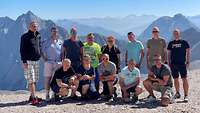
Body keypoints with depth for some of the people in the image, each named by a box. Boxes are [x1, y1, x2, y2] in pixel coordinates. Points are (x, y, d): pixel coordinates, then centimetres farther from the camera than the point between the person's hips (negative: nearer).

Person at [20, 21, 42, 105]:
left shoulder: (38, 36, 13)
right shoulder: (25, 36, -6)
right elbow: (22, 49, -9)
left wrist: (40, 55, 12)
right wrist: (24, 61, -15)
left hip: (36, 60, 7)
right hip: (28, 61, -7)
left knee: (35, 80, 9)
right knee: (31, 80, -10)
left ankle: (32, 96, 18)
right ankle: (34, 98, -11)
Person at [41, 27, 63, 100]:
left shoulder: (60, 42, 14)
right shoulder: (47, 41, 3)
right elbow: (42, 50, 4)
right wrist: (45, 58, -3)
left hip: (58, 63, 3)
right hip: (49, 62, -3)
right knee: (48, 78, -3)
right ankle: (47, 94, 3)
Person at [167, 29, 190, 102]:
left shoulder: (184, 42, 4)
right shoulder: (171, 43, 12)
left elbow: (188, 52, 3)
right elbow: (169, 53, 15)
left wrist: (187, 61, -4)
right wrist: (169, 63, 9)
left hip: (182, 63, -3)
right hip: (173, 64, 3)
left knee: (184, 79, -7)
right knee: (175, 79, 9)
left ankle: (186, 95, -5)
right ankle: (177, 93, 23)